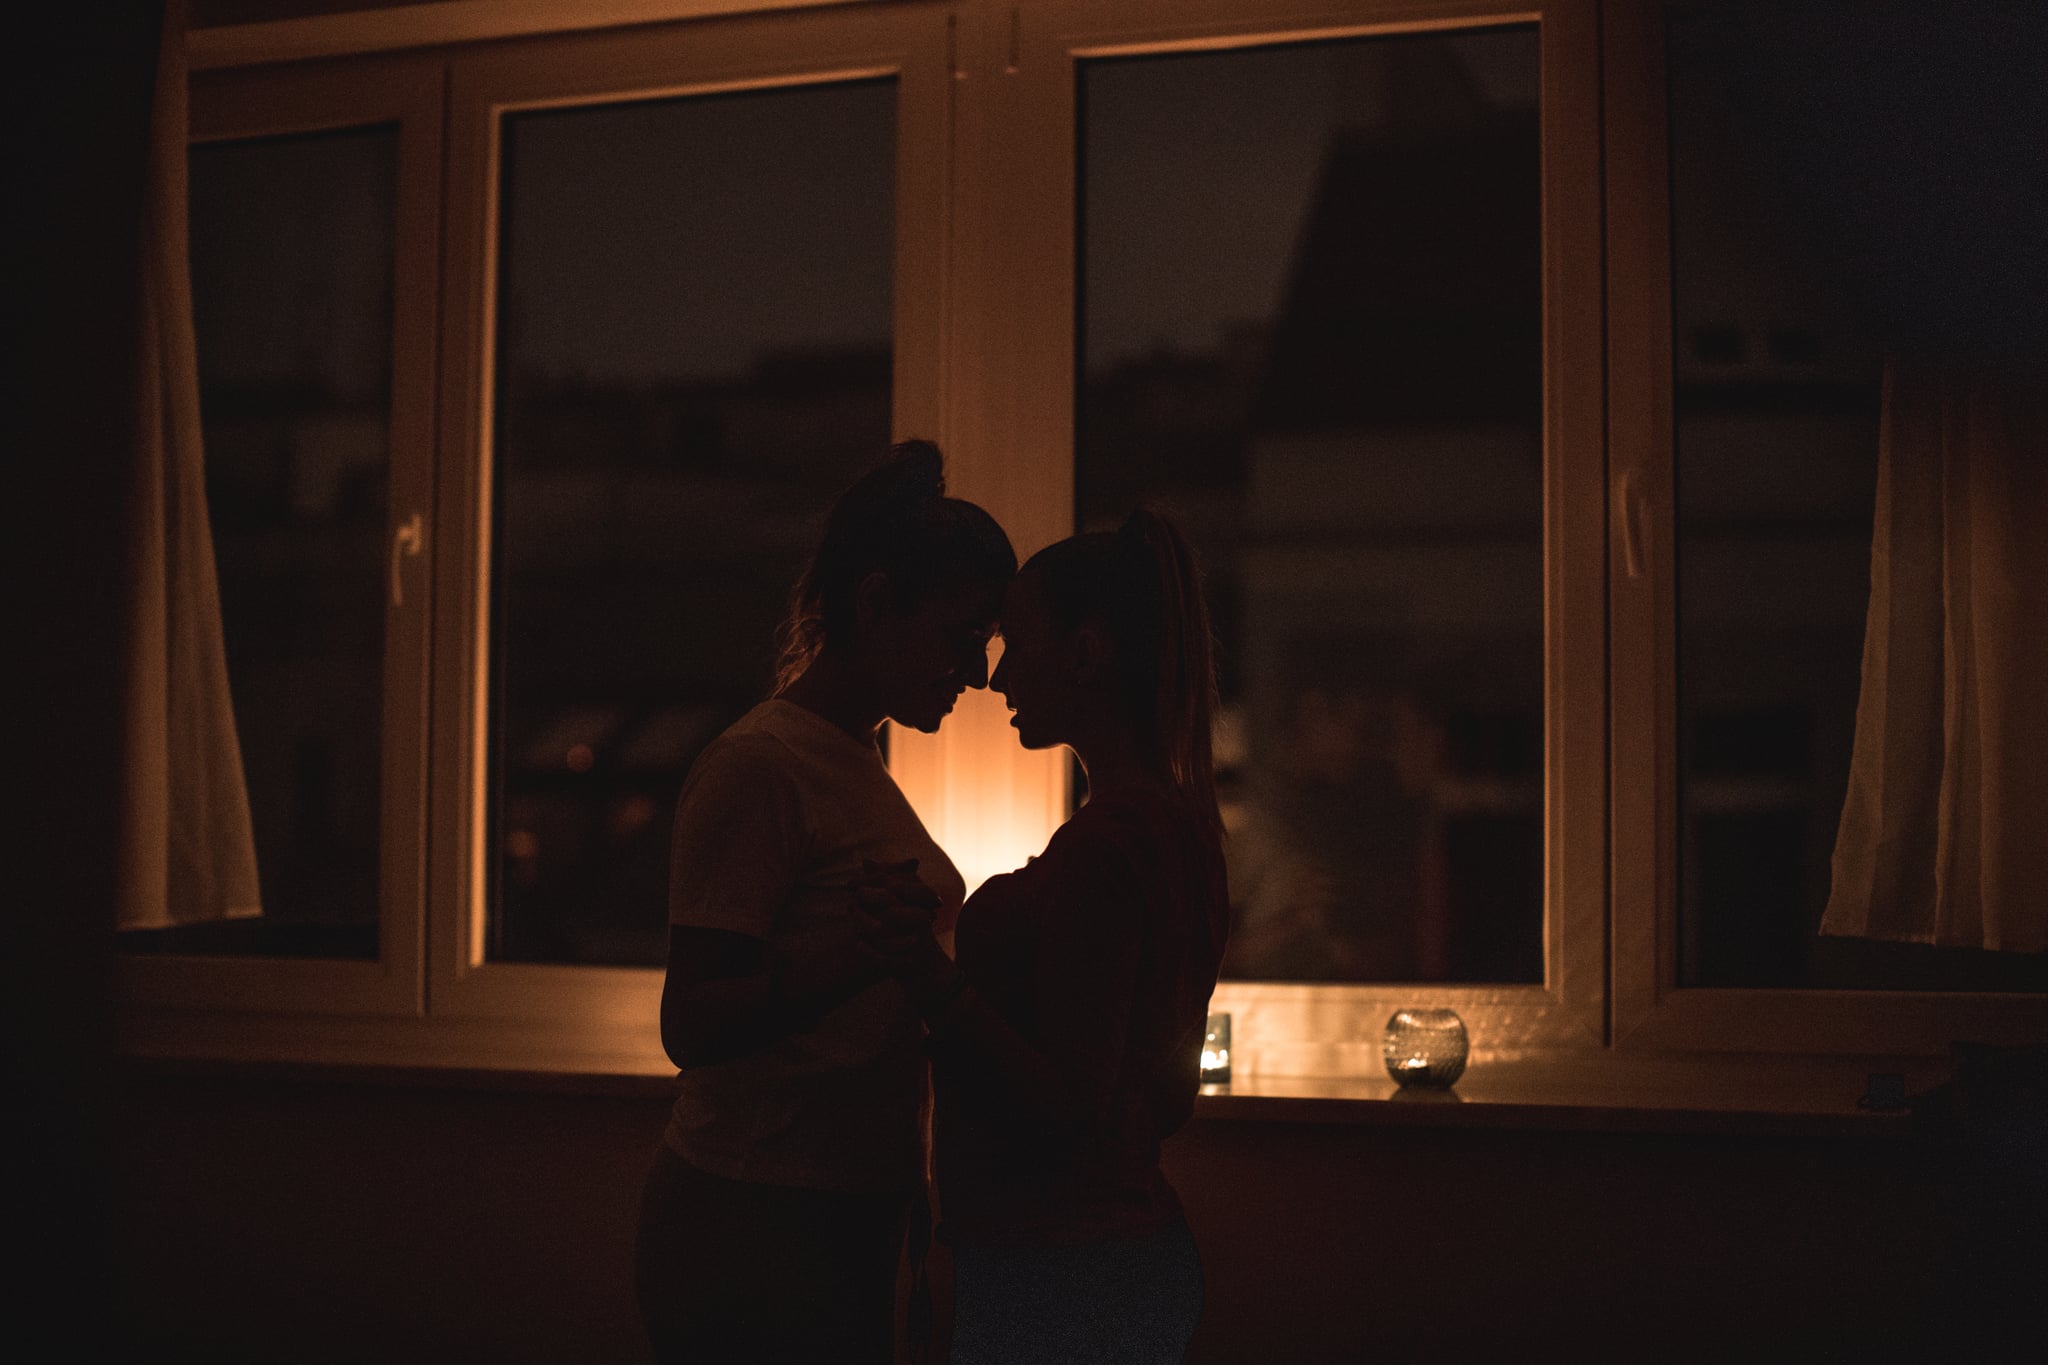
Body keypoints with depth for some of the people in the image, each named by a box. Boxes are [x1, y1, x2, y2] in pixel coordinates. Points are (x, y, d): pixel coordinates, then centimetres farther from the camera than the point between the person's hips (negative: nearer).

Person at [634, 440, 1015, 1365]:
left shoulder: (858, 767, 16)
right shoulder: (754, 767, -13)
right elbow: (692, 1025, -21)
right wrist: (856, 954, -33)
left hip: (849, 1222, 9)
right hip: (755, 1228, -9)